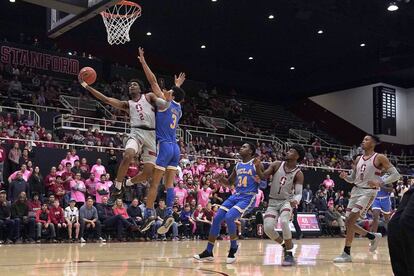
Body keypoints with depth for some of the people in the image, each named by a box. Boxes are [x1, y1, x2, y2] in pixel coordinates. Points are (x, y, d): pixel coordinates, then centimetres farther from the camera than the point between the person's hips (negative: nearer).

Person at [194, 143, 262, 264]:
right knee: (216, 218, -2)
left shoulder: (256, 164, -5)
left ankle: (233, 248, -3)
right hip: (236, 195, 7)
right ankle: (208, 252, 6)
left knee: (229, 217, -25)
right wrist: (221, 179, 3)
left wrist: (258, 171, -22)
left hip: (248, 197, -7)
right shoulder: (238, 165, 15)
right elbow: (229, 182, 23)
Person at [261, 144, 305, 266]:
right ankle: (285, 245, 13)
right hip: (273, 202, 3)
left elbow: (299, 193, -14)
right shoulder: (277, 165, -2)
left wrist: (296, 200, -36)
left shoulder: (298, 174, -9)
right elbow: (263, 176, -3)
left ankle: (289, 255, -18)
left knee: (284, 222, -31)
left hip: (286, 201, -3)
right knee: (268, 227, -17)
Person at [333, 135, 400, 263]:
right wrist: (345, 177, -2)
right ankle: (373, 236, 29)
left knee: (350, 221, -16)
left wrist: (380, 183, -21)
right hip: (356, 190, 7)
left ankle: (346, 254, -8)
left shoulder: (379, 158, -5)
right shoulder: (358, 159, 13)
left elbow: (395, 174, -8)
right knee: (349, 223, 7)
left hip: (368, 192, -7)